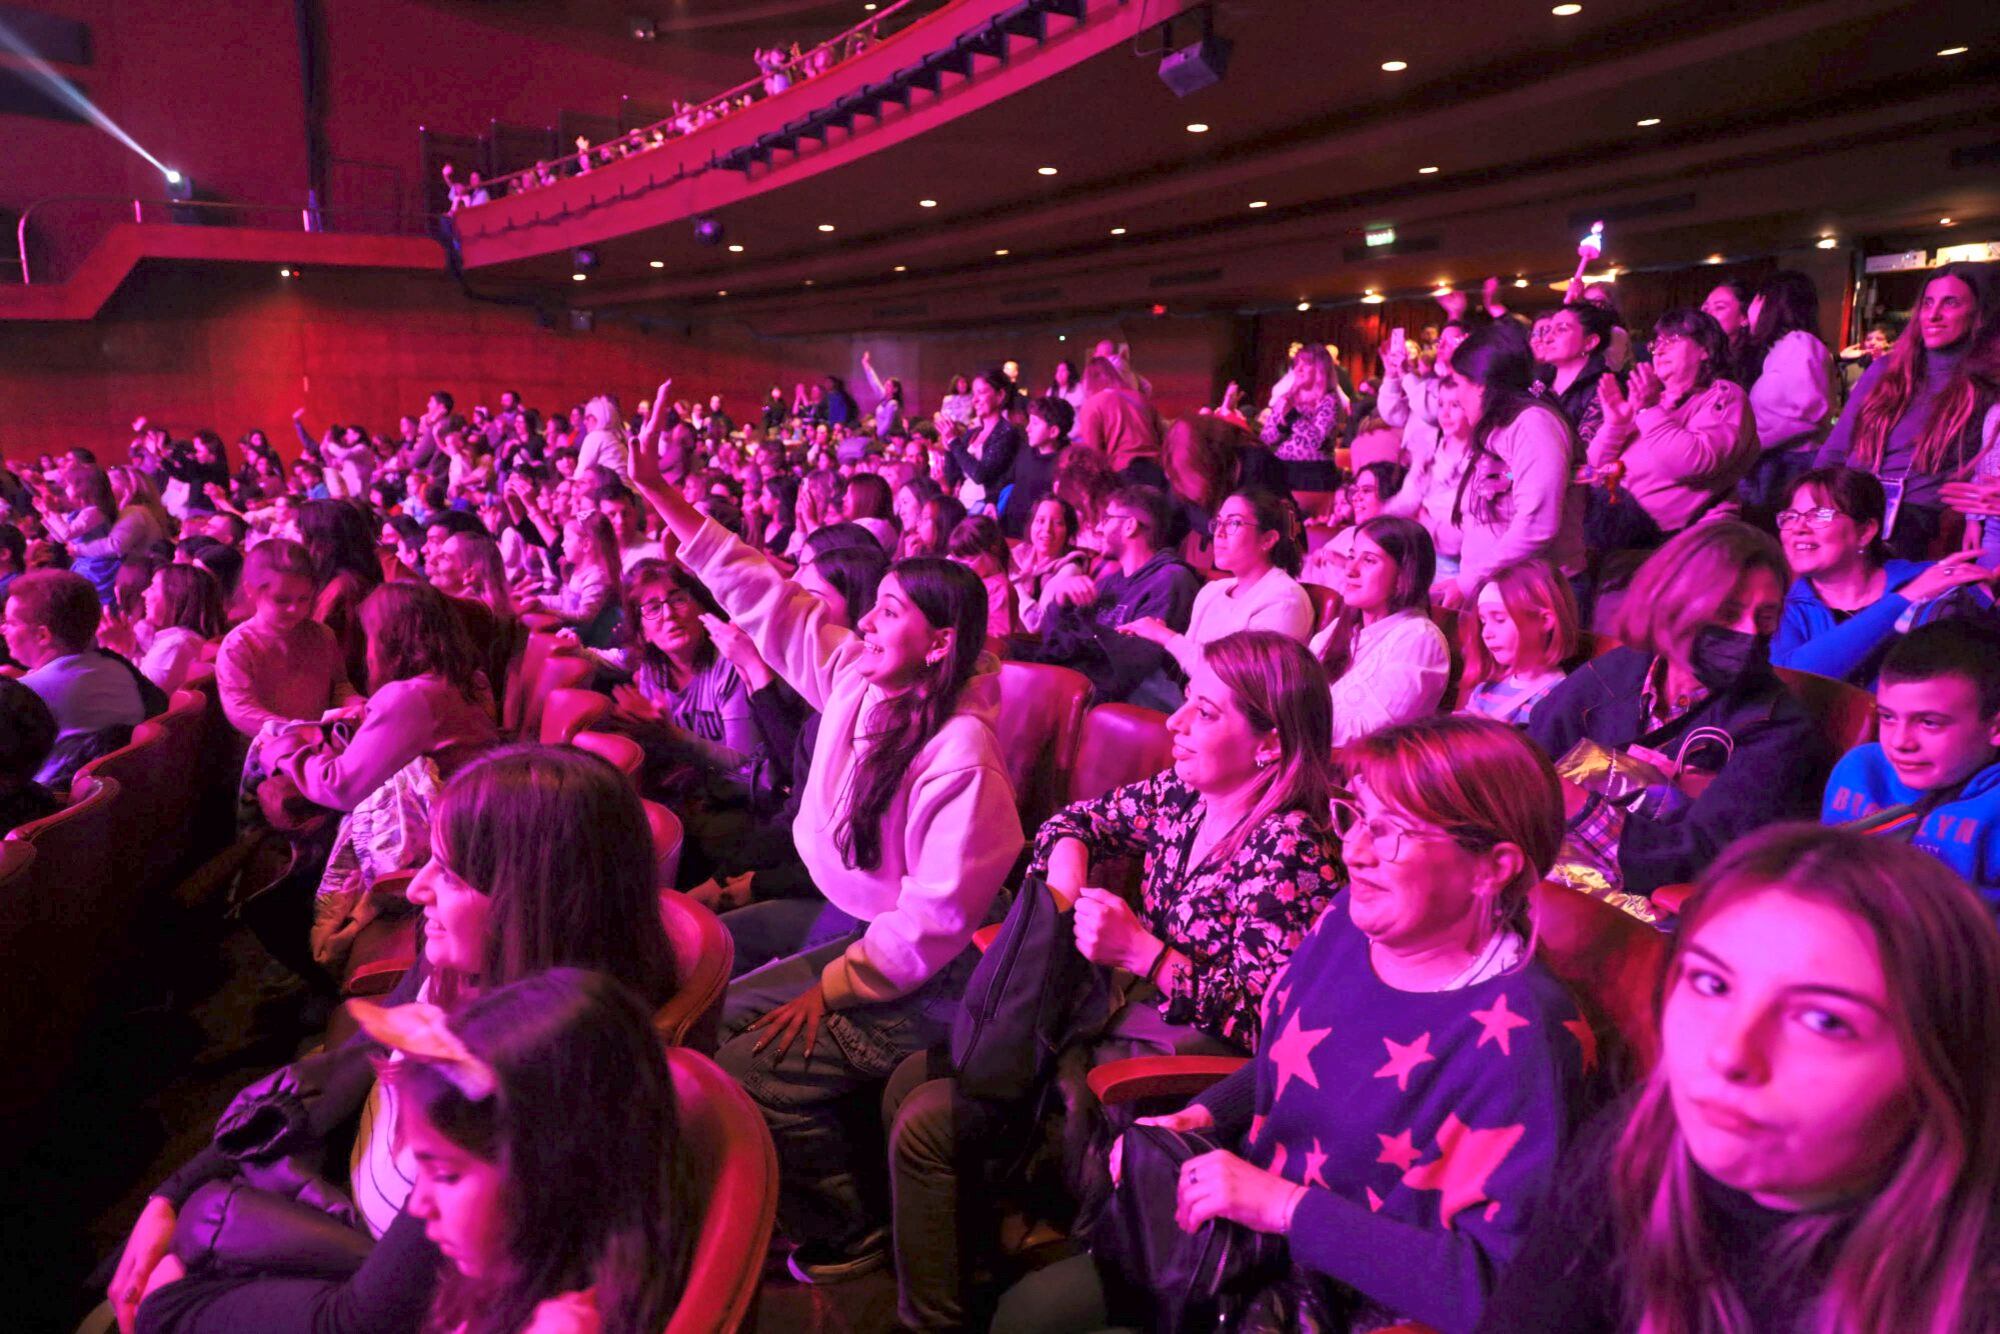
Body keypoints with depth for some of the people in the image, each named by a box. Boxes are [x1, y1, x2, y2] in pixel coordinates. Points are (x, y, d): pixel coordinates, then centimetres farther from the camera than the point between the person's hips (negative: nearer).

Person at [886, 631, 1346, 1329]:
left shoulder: (1290, 849, -24)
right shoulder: (1183, 794, -3)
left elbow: (1263, 1018, -24)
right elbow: (1079, 821, 14)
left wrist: (1137, 950, -28)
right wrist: (1064, 891, -7)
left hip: (1179, 1058, -8)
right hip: (1123, 1010, 8)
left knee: (927, 1125, -10)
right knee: (911, 1081, 7)